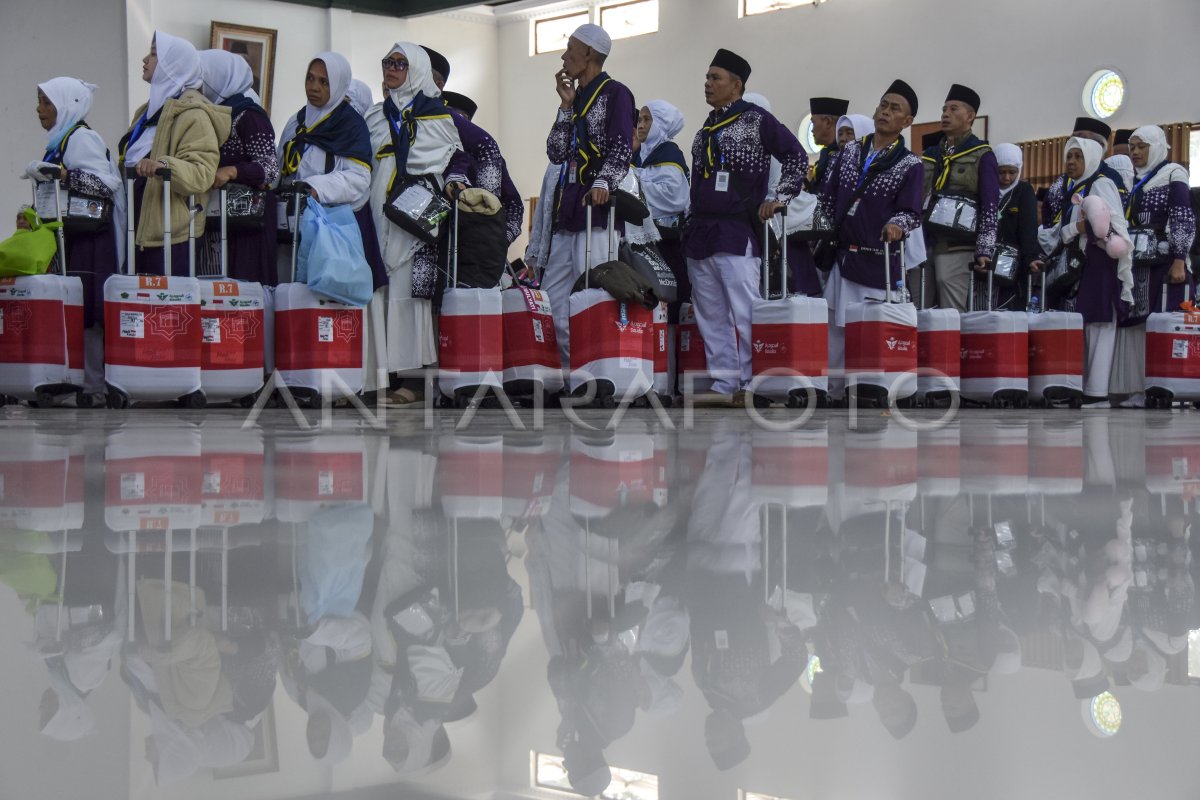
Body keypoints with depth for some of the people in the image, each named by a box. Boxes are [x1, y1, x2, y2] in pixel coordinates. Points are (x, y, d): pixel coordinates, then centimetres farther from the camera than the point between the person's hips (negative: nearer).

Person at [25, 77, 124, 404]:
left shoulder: (82, 137, -8)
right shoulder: (61, 140, 21)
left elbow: (106, 183, -19)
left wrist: (63, 175, -24)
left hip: (87, 240, -9)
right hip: (70, 238, 9)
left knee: (83, 312, -10)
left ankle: (92, 383, -8)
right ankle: (77, 380, 5)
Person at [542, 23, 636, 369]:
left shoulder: (615, 93, -2)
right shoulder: (576, 97, 22)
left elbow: (621, 149, -15)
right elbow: (556, 153, 15)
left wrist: (603, 183, -32)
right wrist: (566, 106, 9)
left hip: (598, 211, -9)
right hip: (568, 212, 9)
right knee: (552, 299, 6)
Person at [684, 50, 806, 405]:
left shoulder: (756, 119, -1)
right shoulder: (706, 130, 20)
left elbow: (797, 157, -4)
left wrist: (777, 198, -9)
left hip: (737, 233, -8)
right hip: (699, 235, 8)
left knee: (744, 312, -9)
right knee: (710, 315, 6)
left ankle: (751, 385, -6)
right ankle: (724, 384, 10)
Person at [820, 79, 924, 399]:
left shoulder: (909, 165, -1)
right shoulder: (850, 150, 13)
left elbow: (911, 212, -9)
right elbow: (829, 199, 16)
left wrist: (897, 224, -29)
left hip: (880, 263, -4)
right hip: (843, 256, 4)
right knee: (835, 327, 6)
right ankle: (832, 390, 14)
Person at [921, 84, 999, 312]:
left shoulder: (982, 155, 1)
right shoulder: (930, 156, 17)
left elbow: (990, 207, -5)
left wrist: (984, 251, -13)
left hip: (959, 250, -5)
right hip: (927, 247, 6)